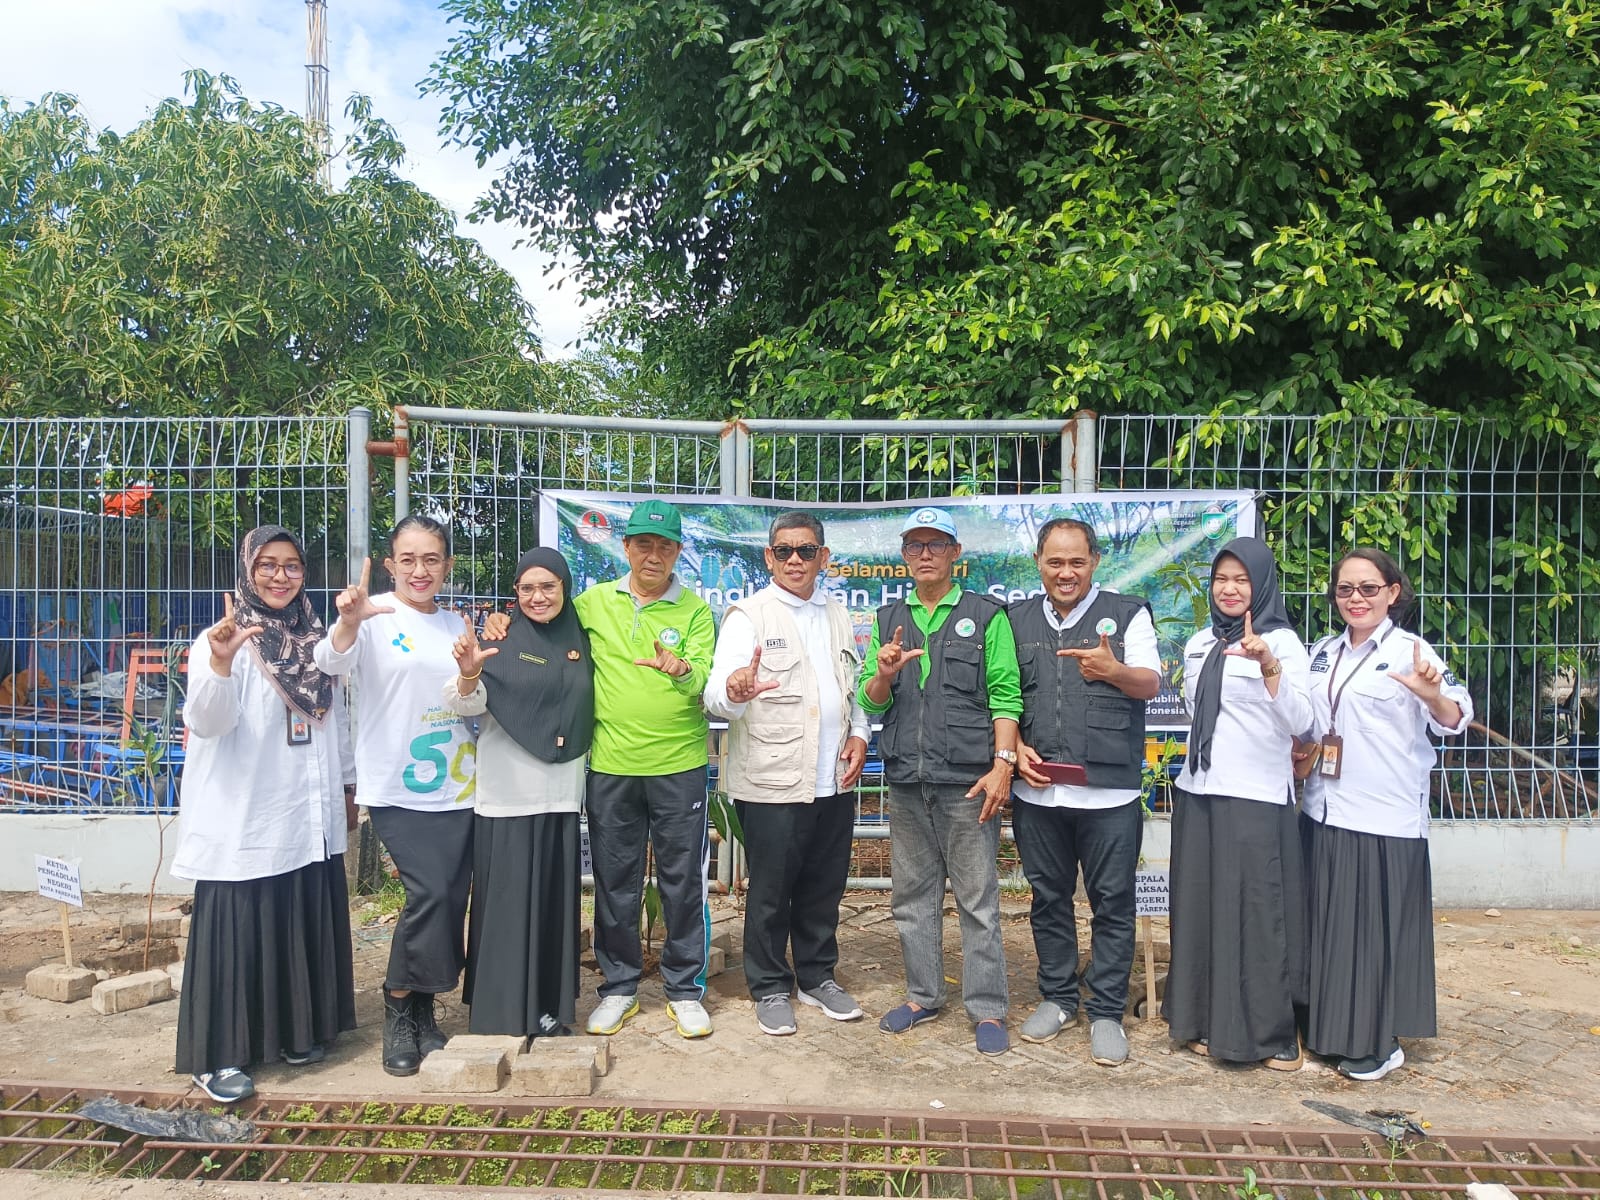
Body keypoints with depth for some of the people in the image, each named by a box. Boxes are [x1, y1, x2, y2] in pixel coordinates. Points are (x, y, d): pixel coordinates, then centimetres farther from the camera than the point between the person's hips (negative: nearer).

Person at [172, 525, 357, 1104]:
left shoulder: (316, 640, 7)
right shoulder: (220, 640, -11)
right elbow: (206, 722, -26)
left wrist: (346, 785, 19)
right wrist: (220, 662, -43)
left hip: (310, 817, 6)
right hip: (244, 819, -6)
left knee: (306, 927, 14)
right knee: (237, 932, 1)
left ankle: (296, 1031, 30)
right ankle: (218, 1054, 15)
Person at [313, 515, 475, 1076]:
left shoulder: (456, 625, 11)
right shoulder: (375, 616, -5)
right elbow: (332, 662, -25)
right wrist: (347, 622, -44)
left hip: (456, 788, 5)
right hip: (397, 788, -5)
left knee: (451, 899, 6)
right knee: (429, 890, -16)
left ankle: (423, 1011, 25)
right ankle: (398, 1012, 6)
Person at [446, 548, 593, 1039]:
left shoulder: (580, 643, 9)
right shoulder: (502, 640, -4)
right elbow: (467, 703, -15)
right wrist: (469, 674, -36)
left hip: (561, 795, 4)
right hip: (506, 796, -4)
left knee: (554, 900, 9)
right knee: (506, 902, 0)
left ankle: (548, 1007, 21)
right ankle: (501, 1013, 11)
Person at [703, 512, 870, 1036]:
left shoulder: (838, 617, 13)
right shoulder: (748, 616, -6)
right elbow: (717, 696, -18)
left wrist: (859, 735, 2)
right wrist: (734, 693, -42)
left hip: (835, 780, 5)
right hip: (773, 782, -5)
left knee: (824, 886, 15)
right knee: (771, 890, 6)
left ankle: (818, 977, 33)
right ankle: (770, 988, 24)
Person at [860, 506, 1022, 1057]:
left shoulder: (987, 616, 2)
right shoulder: (888, 620, 14)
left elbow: (1005, 696, -4)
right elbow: (871, 703, 11)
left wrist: (1002, 764, -13)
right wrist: (883, 676, -11)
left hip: (967, 779, -4)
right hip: (907, 781, 4)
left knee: (977, 898, 1)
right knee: (912, 895, 12)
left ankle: (987, 1009, 12)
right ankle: (922, 995, 26)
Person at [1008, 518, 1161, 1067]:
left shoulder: (1127, 614, 2)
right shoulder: (1017, 619, 10)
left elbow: (1150, 683, -7)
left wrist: (1113, 669, -28)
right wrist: (1015, 749, -3)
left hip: (1109, 792, -2)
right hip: (1038, 791, 3)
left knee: (1112, 903, 5)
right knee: (1048, 898, 13)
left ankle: (1107, 1012, 18)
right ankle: (1057, 997, 29)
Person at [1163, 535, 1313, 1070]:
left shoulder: (1281, 641, -6)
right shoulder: (1199, 644, 12)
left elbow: (1298, 721, -19)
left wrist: (1268, 665, -33)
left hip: (1257, 799, -6)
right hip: (1199, 793, 6)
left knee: (1258, 913, -1)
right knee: (1202, 909, 9)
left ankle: (1273, 1031, 11)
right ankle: (1209, 1020, 21)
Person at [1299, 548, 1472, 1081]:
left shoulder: (1410, 651, -8)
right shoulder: (1323, 652, 11)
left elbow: (1454, 720, -21)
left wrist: (1432, 693, -41)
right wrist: (1301, 749, 2)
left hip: (1385, 817, -6)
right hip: (1325, 813, 6)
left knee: (1380, 927, 2)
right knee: (1329, 925, 13)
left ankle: (1380, 1043, 15)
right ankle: (1330, 1028, 26)